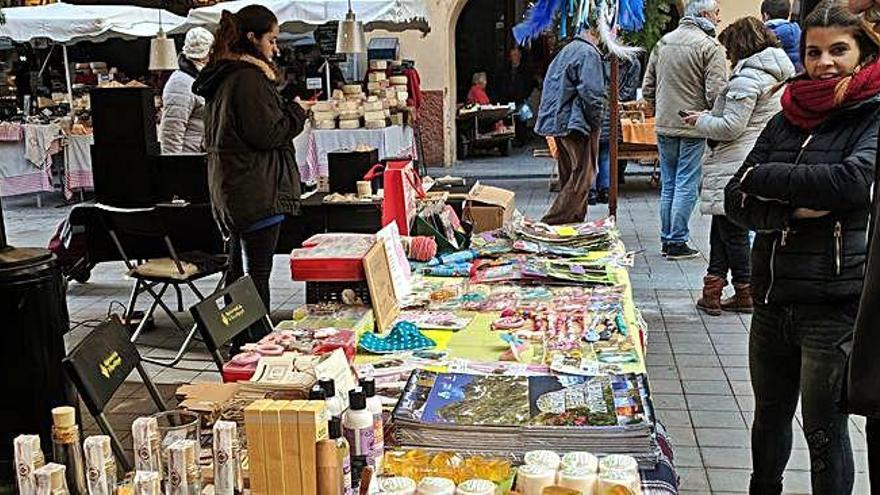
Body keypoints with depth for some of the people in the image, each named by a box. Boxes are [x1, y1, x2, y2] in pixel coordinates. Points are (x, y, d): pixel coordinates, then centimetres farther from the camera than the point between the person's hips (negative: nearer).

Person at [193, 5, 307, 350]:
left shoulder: (221, 78, 15)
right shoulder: (250, 78, -16)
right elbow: (265, 133, -20)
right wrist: (296, 114, -2)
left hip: (229, 191, 10)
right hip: (257, 191, -10)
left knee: (238, 269, 16)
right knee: (257, 273, -5)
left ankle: (237, 347, 26)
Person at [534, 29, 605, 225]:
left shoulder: (567, 50, 17)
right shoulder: (588, 54, -13)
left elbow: (553, 87, 22)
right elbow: (591, 93, -20)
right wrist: (596, 123, -8)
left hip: (559, 122, 10)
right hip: (577, 124, -10)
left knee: (569, 177, 15)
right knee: (581, 178, -7)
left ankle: (574, 221, 23)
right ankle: (553, 222, -13)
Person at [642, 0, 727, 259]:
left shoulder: (662, 43, 9)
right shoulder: (709, 46, -11)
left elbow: (648, 88, 11)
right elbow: (715, 93, -17)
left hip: (664, 127, 6)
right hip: (693, 129, -6)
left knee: (668, 185, 14)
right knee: (686, 186, 1)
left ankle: (666, 240, 21)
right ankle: (677, 242, 4)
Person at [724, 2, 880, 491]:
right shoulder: (787, 119, 8)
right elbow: (735, 199, 2)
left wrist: (763, 177, -14)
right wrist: (791, 210, -17)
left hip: (836, 306, -6)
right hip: (773, 298, 6)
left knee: (824, 430, 7)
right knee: (770, 415, 22)